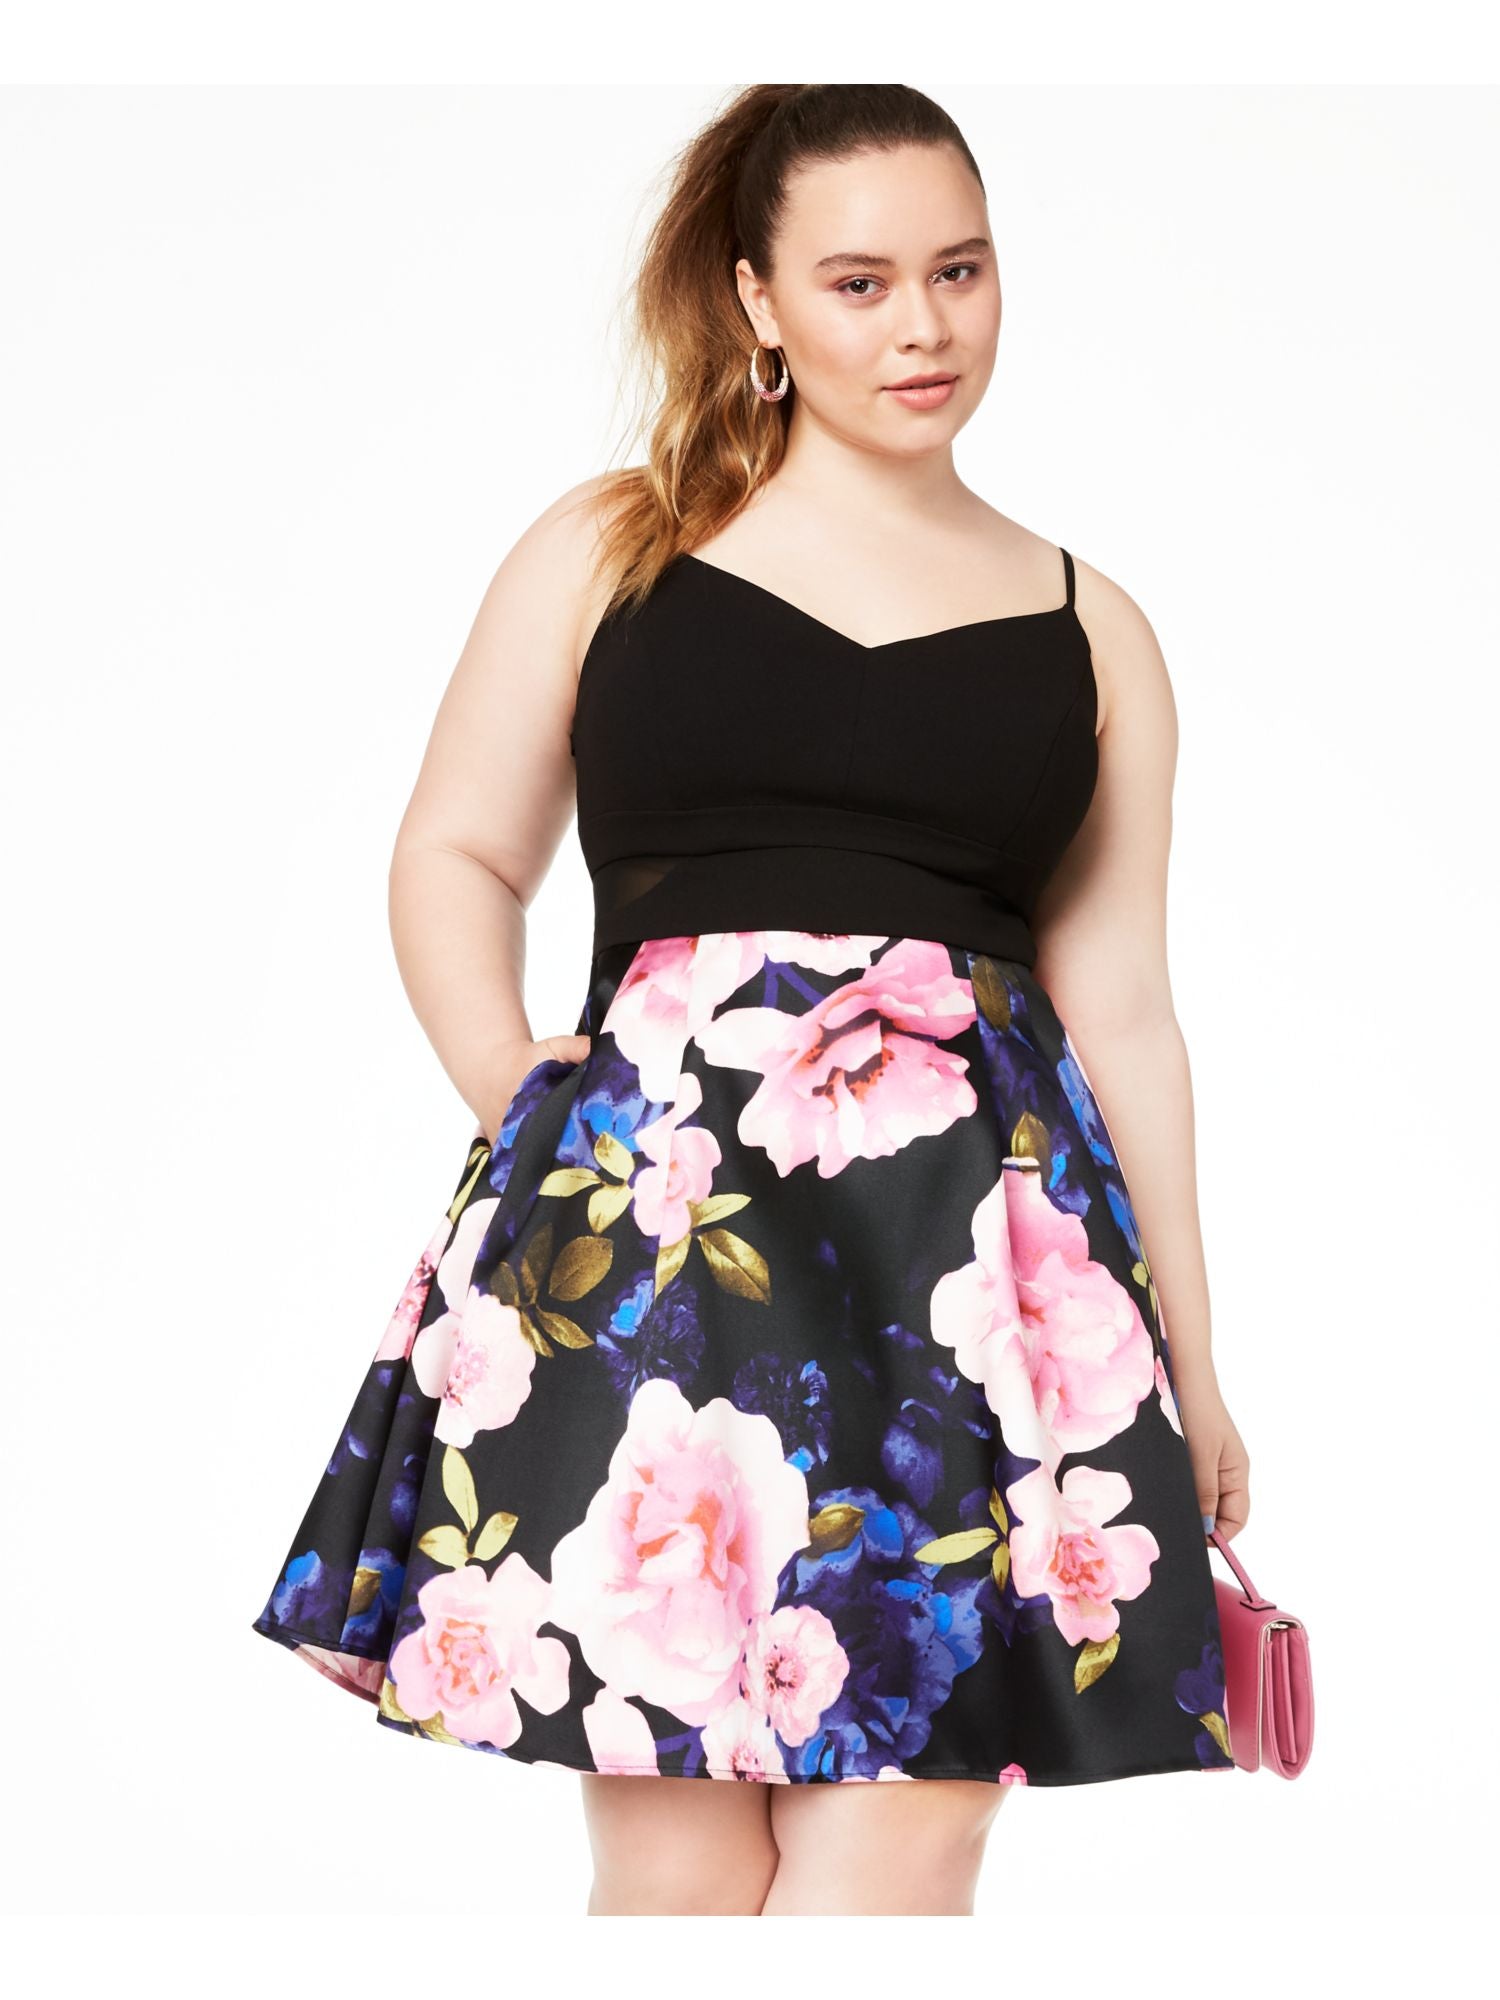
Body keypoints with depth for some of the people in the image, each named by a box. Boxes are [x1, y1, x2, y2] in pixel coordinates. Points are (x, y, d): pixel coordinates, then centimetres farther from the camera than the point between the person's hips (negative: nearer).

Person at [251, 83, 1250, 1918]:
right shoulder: (608, 551, 13)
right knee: (673, 1860, -5)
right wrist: (517, 1097, -5)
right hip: (647, 1208, -1)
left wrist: (1188, 1362, 13)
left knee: (901, 1852, -8)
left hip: (988, 1216, 1)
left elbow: (1121, 1006, 15)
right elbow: (454, 858, 14)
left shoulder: (1088, 632, 16)